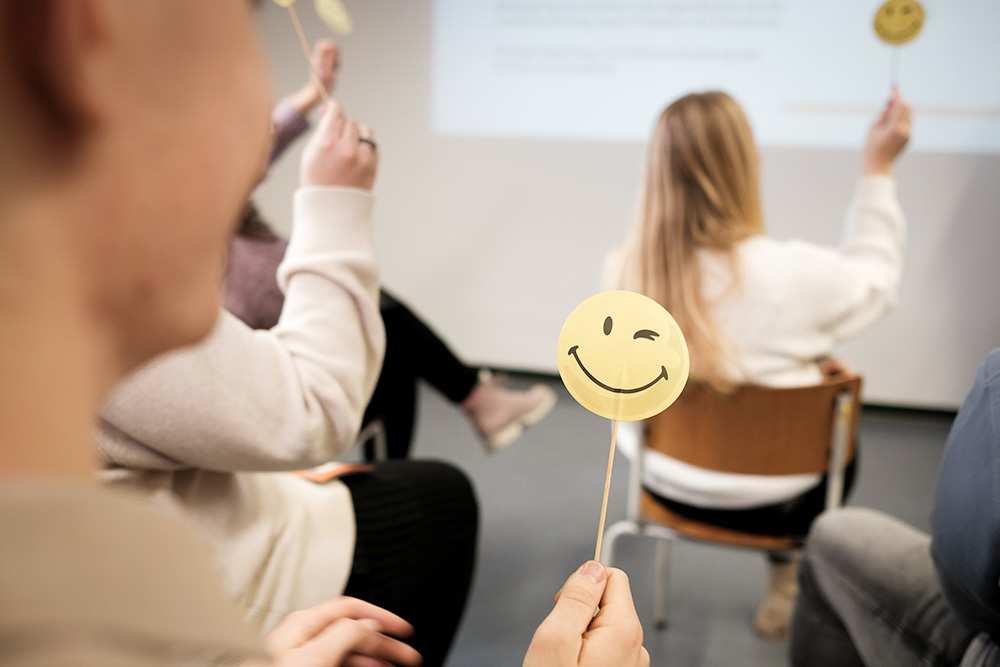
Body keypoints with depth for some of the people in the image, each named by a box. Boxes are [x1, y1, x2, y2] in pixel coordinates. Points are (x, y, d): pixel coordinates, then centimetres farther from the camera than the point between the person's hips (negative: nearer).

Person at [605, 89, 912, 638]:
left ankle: (785, 569, 40)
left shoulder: (624, 268, -18)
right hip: (768, 501, -3)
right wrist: (878, 171, 1)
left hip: (664, 481, 4)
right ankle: (785, 579, 38)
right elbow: (875, 279, -5)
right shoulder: (794, 273, -29)